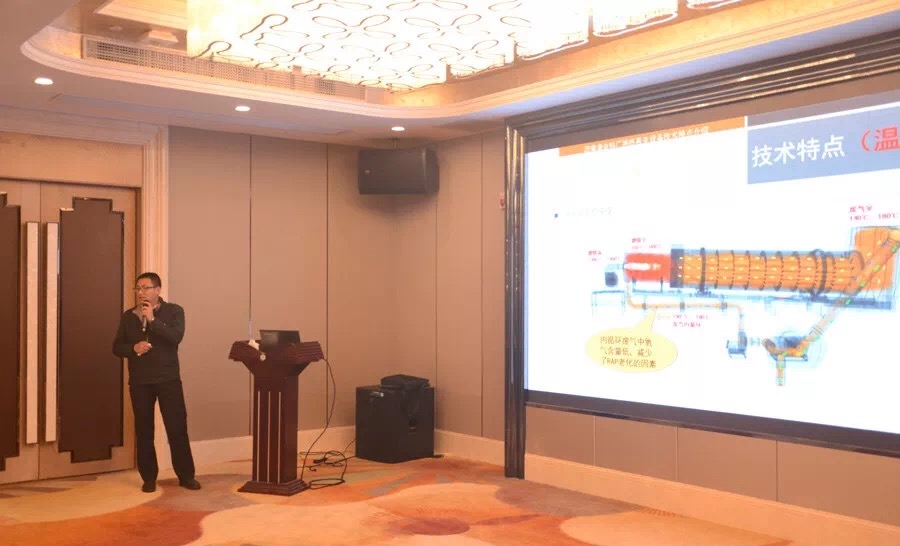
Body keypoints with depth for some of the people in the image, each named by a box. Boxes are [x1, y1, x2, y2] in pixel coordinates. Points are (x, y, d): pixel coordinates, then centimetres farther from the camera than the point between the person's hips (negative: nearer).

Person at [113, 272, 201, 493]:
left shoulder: (174, 311, -1)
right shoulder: (128, 316, 9)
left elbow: (176, 337, -16)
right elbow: (117, 347, 8)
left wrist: (152, 320, -19)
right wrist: (134, 348, -12)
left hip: (168, 378, -3)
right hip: (139, 381, 3)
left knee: (177, 427, -2)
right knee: (143, 430, 6)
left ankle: (186, 475, 7)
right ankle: (149, 477, 16)